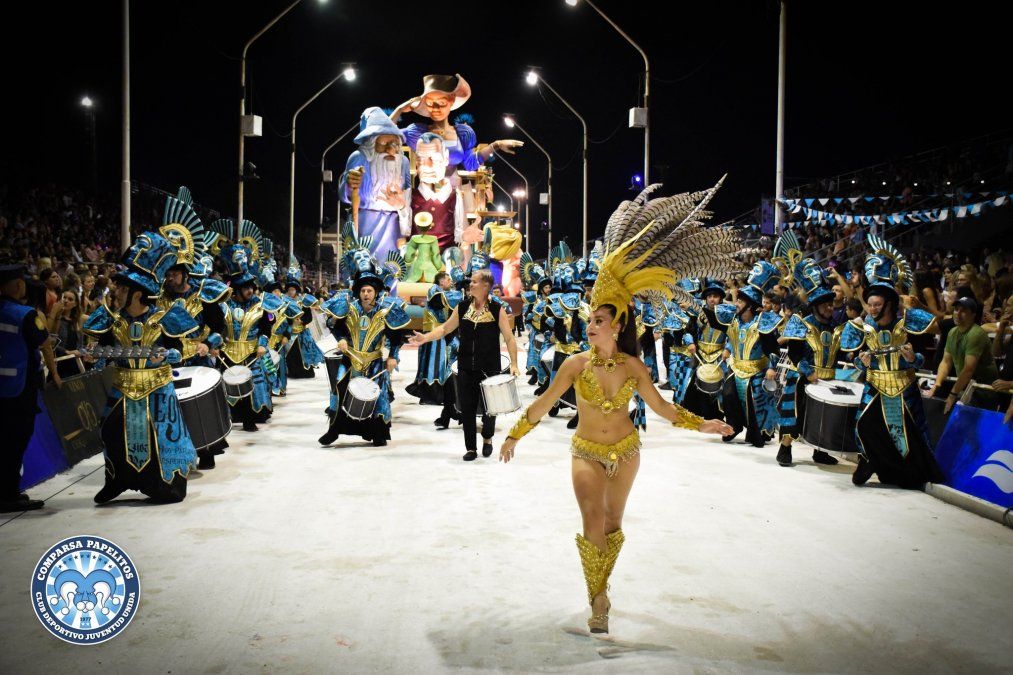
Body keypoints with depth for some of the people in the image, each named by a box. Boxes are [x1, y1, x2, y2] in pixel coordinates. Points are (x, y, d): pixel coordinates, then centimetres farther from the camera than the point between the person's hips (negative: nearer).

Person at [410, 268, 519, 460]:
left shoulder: (497, 309, -6)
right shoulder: (463, 307, 4)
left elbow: (509, 338, -6)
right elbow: (445, 328, 10)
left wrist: (514, 364, -14)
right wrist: (424, 338, -4)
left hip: (490, 368, -3)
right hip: (466, 367, 3)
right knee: (467, 408, 4)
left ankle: (487, 438, 33)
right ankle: (471, 448, 15)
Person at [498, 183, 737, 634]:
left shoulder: (634, 368, -8)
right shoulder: (576, 364, -12)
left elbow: (660, 406, 2)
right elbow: (544, 403, -5)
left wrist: (700, 424, 0)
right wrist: (514, 435, -4)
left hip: (625, 451, 2)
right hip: (587, 453, -2)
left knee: (613, 524, 14)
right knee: (593, 525, -13)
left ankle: (600, 587, 34)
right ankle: (598, 601, -1)